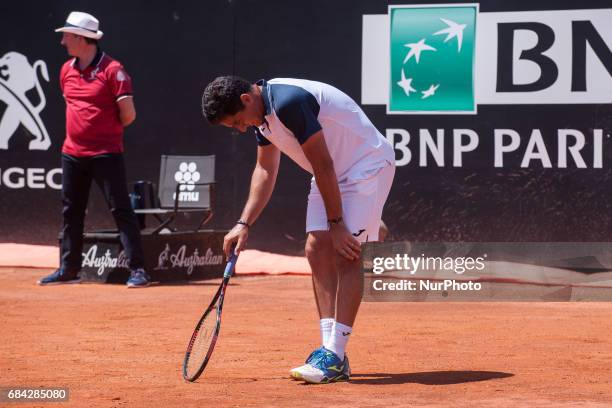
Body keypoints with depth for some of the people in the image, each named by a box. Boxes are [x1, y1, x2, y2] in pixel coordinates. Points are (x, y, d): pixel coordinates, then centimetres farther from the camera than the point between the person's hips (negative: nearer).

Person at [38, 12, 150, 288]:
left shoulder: (112, 70, -12)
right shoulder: (67, 70, 9)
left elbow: (128, 114, -12)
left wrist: (107, 130, 4)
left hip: (105, 154, -7)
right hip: (72, 152, 7)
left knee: (121, 210, -7)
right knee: (71, 212, 13)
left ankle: (137, 270, -7)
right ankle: (69, 269, 23)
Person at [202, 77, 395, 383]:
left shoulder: (289, 102, -29)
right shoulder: (262, 113, 2)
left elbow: (323, 166, -25)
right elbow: (265, 169, 13)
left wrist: (336, 224, -19)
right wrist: (244, 224, 5)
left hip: (368, 164, -10)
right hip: (334, 172, 10)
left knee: (344, 253, -17)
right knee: (317, 251, 0)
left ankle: (335, 356, -21)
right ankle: (330, 349, -1)